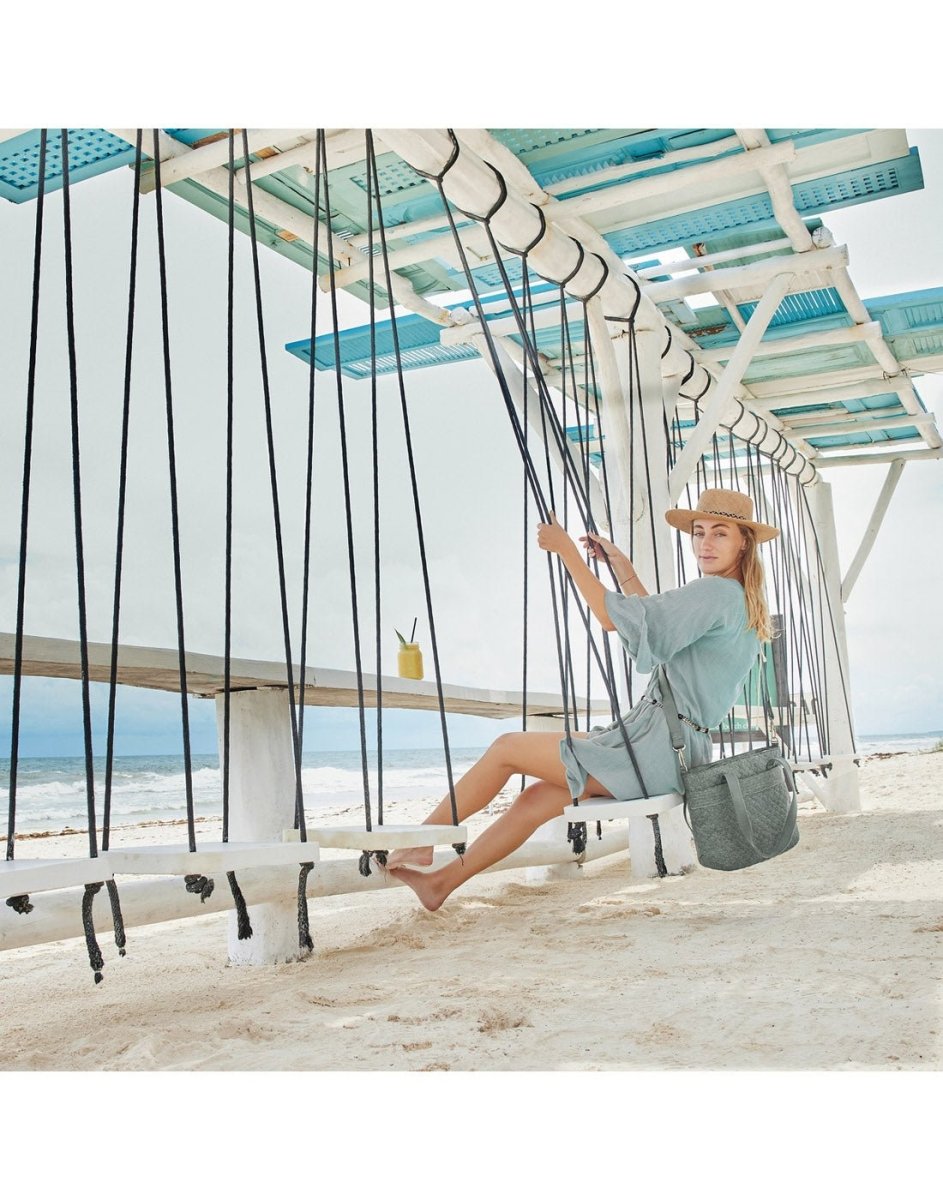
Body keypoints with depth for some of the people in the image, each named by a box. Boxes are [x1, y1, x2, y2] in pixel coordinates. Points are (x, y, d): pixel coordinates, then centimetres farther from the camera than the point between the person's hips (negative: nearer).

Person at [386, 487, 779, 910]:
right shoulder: (740, 602, 17)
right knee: (535, 798, 12)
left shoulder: (716, 592, -14)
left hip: (656, 751, -10)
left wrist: (566, 548, -12)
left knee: (507, 749, -1)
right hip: (670, 755, 10)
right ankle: (441, 881, 19)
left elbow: (613, 617, -20)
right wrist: (622, 567, 23)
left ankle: (419, 842, 13)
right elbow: (655, 621, 30)